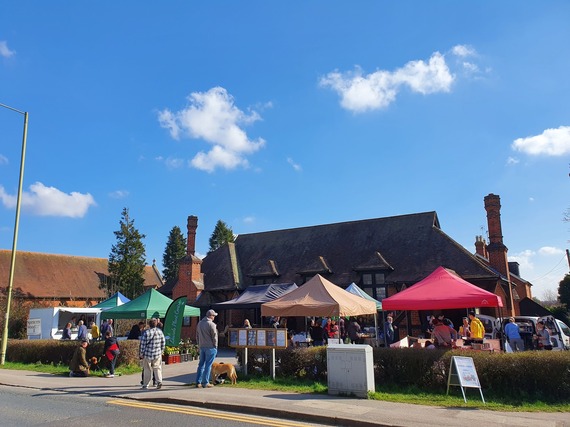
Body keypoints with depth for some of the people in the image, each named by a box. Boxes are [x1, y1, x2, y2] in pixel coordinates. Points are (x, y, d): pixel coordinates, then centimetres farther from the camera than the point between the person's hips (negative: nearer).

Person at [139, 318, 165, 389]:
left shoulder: (146, 332, -12)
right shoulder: (160, 331, 1)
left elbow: (143, 344, -9)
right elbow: (163, 342, 7)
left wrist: (141, 353, 0)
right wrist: (161, 351, 19)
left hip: (147, 354, -3)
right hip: (157, 354, 3)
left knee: (147, 369, 8)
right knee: (157, 368, 10)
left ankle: (145, 385, 14)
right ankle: (159, 381, -7)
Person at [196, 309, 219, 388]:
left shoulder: (200, 323, 11)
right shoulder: (211, 324, -13)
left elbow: (197, 336, 16)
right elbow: (214, 336, -11)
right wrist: (215, 346, -1)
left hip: (202, 347, 7)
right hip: (210, 347, -7)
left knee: (201, 364, 12)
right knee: (208, 365, -1)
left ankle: (198, 382, 13)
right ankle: (205, 383, 1)